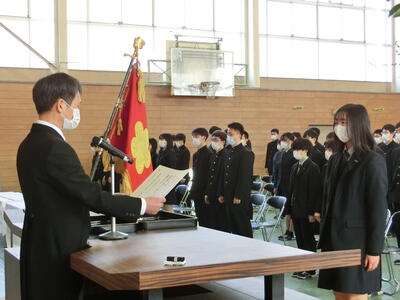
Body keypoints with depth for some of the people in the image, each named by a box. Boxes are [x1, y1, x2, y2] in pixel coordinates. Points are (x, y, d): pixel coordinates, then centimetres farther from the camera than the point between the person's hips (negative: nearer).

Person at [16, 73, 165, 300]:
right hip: (59, 253, -9)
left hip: (43, 248, 9)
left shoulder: (31, 143, 9)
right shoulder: (55, 147, -21)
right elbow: (92, 196, -21)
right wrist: (142, 205, -12)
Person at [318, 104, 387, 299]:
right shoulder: (336, 160, 12)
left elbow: (378, 208, -12)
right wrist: (324, 238, 11)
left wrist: (374, 250, -14)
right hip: (334, 239, 6)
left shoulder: (373, 161, -9)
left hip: (357, 241, -6)